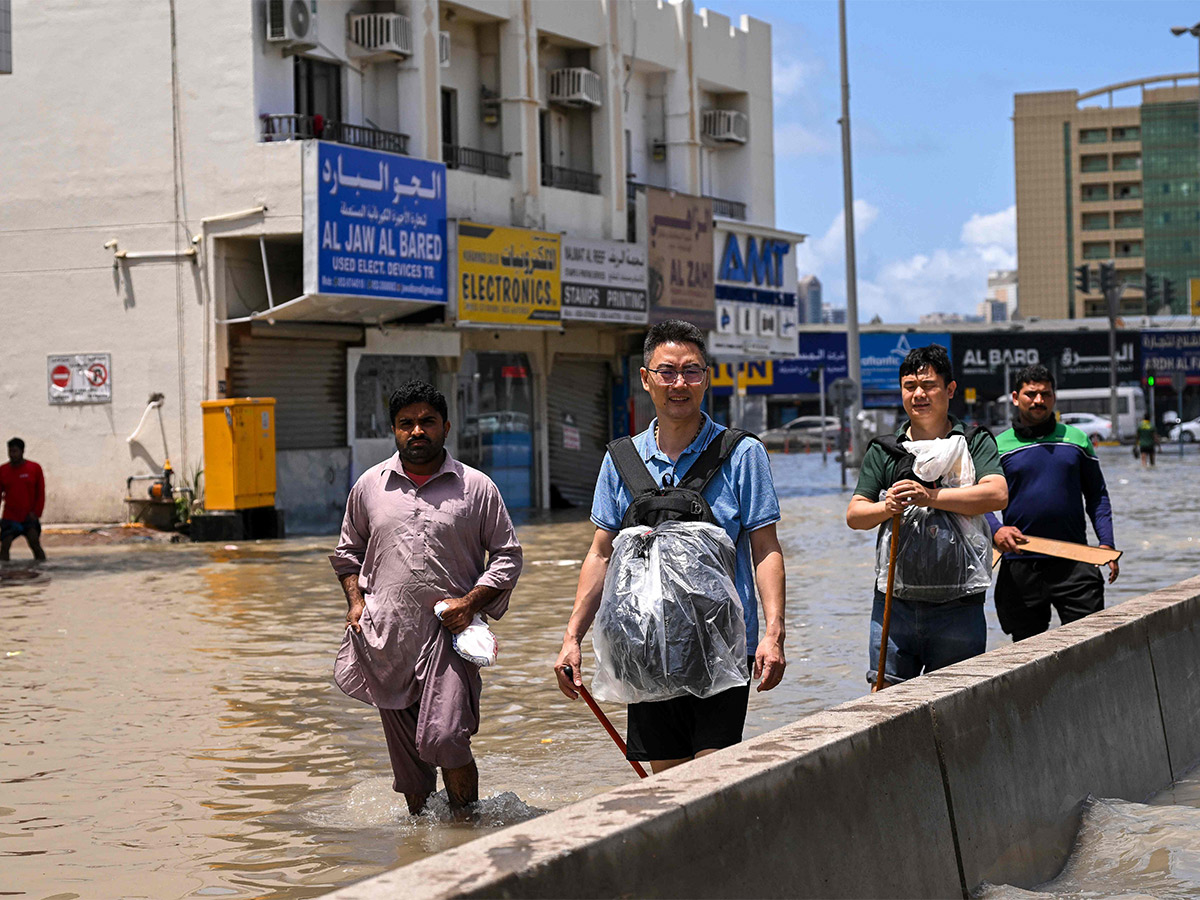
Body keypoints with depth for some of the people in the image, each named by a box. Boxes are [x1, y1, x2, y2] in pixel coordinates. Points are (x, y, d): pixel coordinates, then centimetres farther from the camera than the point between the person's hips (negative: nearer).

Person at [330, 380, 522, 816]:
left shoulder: (476, 487, 2)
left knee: (443, 739, -15)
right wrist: (356, 601, 6)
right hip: (387, 636, 3)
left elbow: (507, 555, 7)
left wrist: (471, 602, -7)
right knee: (405, 751, 8)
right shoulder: (369, 485, 9)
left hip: (449, 633, -3)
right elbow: (348, 552, 22)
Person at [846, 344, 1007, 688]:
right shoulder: (883, 451, 12)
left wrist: (930, 496, -19)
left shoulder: (975, 443, 5)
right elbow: (854, 514, 7)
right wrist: (888, 508, -15)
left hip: (957, 605, -2)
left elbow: (997, 494, -12)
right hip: (895, 602, 2)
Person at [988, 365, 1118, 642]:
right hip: (1020, 565, 0)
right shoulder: (999, 446, 6)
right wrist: (996, 530, -16)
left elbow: (1097, 495, 14)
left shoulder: (1077, 440, 11)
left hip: (1075, 564, 0)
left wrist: (1106, 543, 1)